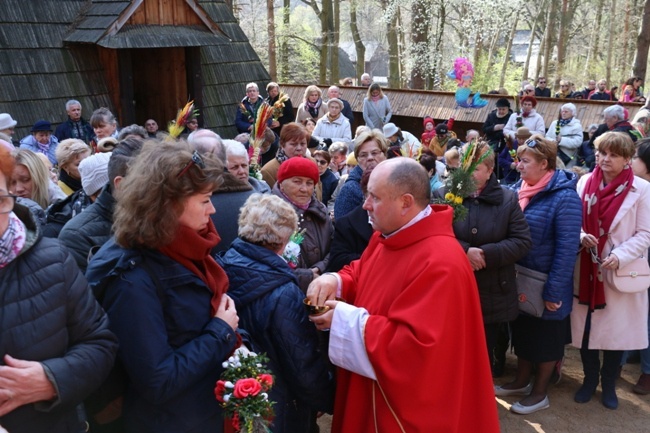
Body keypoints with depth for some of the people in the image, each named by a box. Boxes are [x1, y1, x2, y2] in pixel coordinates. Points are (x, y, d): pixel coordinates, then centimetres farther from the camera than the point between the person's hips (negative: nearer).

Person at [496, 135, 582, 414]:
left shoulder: (564, 197, -20)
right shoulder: (517, 189, -1)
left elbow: (567, 249, -21)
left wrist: (553, 291, -20)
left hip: (545, 284, -6)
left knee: (545, 336, 12)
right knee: (522, 331, 20)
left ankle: (540, 392, 29)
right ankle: (521, 381, 39)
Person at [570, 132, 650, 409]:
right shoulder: (585, 182, 2)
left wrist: (619, 257, -21)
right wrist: (581, 237, -12)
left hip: (620, 272, -2)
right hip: (587, 269, 3)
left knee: (616, 329, 8)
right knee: (586, 327, 9)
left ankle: (608, 384, 29)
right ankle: (589, 380, 30)